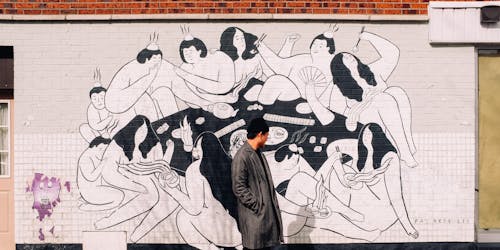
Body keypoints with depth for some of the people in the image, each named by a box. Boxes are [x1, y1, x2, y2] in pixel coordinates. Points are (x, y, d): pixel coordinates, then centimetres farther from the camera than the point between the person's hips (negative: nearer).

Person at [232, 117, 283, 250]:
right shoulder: (242, 157, -16)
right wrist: (258, 206, -17)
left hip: (268, 212, 9)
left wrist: (272, 203, 10)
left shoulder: (258, 153, 13)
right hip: (254, 215, -9)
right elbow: (239, 188, -18)